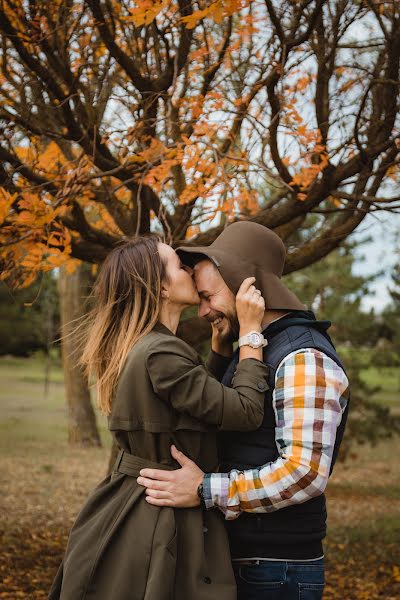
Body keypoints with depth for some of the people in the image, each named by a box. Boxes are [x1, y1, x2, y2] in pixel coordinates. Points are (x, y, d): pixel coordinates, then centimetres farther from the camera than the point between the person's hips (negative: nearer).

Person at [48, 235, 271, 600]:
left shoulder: (135, 348, 10)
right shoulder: (161, 354, -21)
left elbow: (208, 396, 17)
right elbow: (245, 413, -19)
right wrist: (250, 330, -15)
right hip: (164, 519, -10)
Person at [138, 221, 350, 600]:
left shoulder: (304, 359, -18)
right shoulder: (250, 352, 12)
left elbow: (306, 471, -26)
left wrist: (204, 491, -25)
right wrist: (219, 352, 8)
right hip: (237, 558, 9)